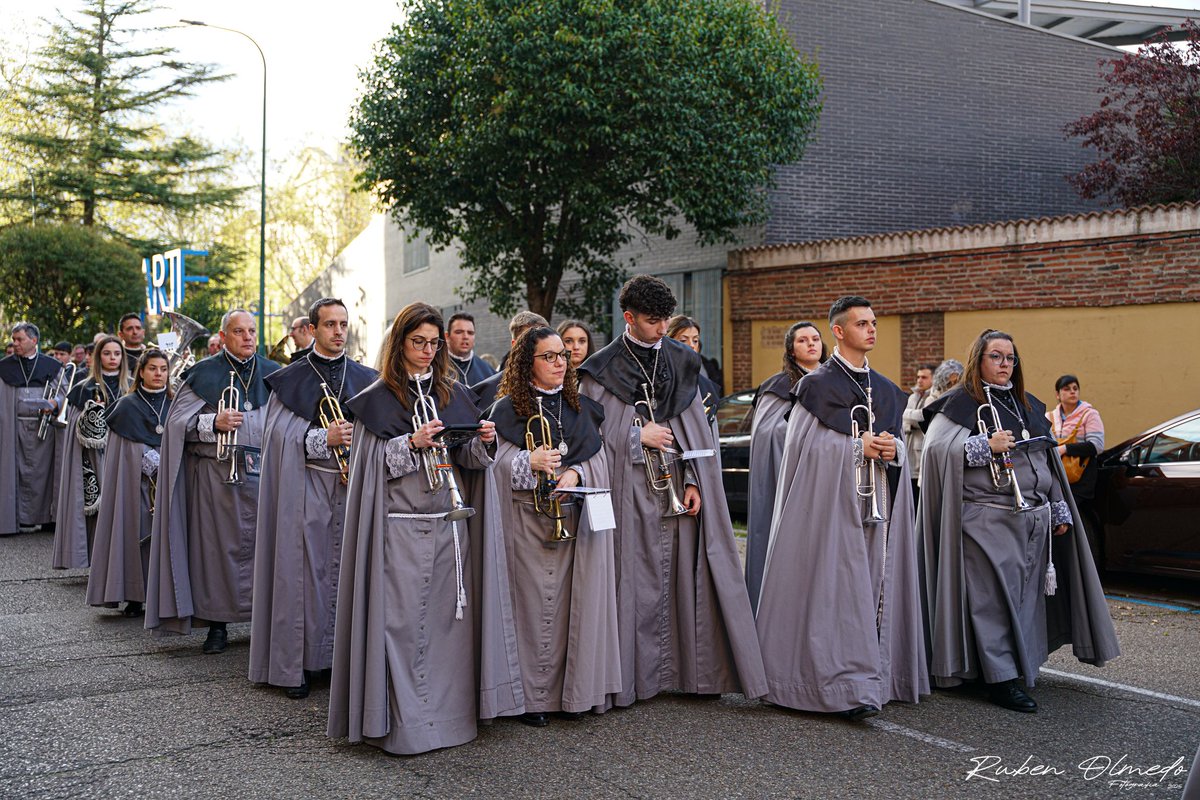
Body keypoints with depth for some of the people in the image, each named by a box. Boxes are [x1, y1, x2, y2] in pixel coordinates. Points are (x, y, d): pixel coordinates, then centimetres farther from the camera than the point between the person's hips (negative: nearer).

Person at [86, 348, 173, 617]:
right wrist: (160, 466, -11)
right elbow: (136, 451, -3)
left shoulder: (173, 405, 12)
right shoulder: (128, 406, 2)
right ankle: (134, 597, -1)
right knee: (137, 531, -6)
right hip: (137, 484, -3)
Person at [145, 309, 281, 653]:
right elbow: (176, 421, 1)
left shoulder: (271, 374, 11)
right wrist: (214, 422, -14)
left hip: (261, 470, 2)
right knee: (218, 544, 2)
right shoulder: (204, 374, 4)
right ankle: (218, 622, 11)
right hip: (214, 471, -2)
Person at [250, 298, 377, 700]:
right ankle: (297, 664, 6)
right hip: (308, 489, -2)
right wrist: (326, 438, -17)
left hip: (356, 485, 2)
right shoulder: (289, 380, 5)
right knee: (305, 572, -1)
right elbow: (281, 436, -5)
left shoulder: (366, 379, 12)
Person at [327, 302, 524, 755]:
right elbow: (371, 465, -4)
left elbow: (468, 460, 13)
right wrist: (412, 443, -18)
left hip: (452, 523, 4)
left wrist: (482, 442, -7)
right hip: (402, 526, -4)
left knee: (448, 616, 4)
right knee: (404, 620, -4)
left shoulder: (454, 395, 13)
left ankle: (449, 713, 14)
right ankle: (404, 722, 4)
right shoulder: (377, 399, 1)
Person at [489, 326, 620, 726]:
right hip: (529, 520, -3)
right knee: (534, 600, -4)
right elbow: (501, 464, -3)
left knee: (572, 600, 2)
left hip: (576, 518, 3)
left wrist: (575, 473, -10)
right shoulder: (509, 409, 4)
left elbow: (597, 459, 10)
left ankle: (573, 692, 11)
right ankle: (533, 696, 3)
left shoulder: (582, 407, 14)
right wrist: (530, 462, -23)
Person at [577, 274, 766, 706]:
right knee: (637, 579, -2)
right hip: (630, 491, -3)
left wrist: (695, 481, 0)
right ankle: (636, 672, 8)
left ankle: (689, 667, 11)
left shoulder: (681, 362, 9)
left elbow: (697, 428, 9)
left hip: (677, 489, 3)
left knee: (685, 574, 3)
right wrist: (637, 437, -10)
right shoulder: (602, 369, -1)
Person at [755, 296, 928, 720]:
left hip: (877, 505, 6)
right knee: (839, 588, -10)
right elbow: (805, 444, -9)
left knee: (873, 586, 7)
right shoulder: (817, 384, -2)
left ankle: (874, 675, 15)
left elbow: (897, 443, 19)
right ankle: (848, 685, -11)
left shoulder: (886, 390, 16)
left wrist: (891, 450, -4)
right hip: (832, 503, -6)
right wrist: (858, 447, -12)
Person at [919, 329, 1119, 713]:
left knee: (1027, 595, 9)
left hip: (1034, 519, 7)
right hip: (989, 519, -7)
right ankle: (1000, 679, -4)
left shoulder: (1029, 406, 19)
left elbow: (1048, 461, 21)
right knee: (994, 598, -7)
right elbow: (936, 447, -14)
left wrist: (1060, 510, 18)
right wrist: (986, 446, -21)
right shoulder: (962, 403, -2)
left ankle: (1023, 663, 21)